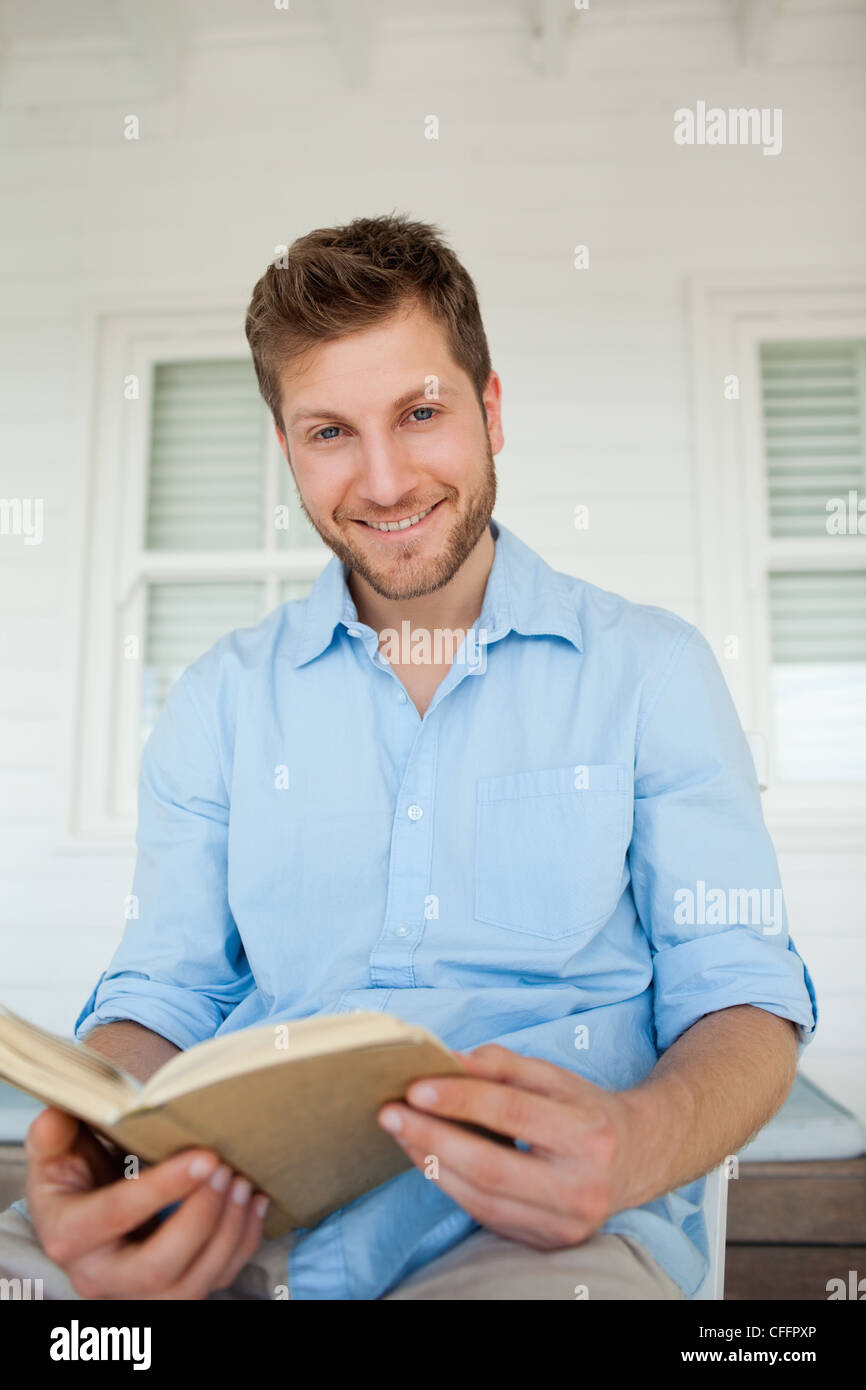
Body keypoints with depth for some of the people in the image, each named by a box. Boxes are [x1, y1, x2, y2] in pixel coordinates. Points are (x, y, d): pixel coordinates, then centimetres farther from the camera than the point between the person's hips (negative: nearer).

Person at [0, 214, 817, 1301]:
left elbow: (743, 1003, 3)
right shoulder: (221, 699, 11)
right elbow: (161, 998, 8)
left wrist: (635, 1144, -20)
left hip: (541, 1228, -1)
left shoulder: (651, 670, 5)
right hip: (239, 1225, 2)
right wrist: (92, 1146, -16)